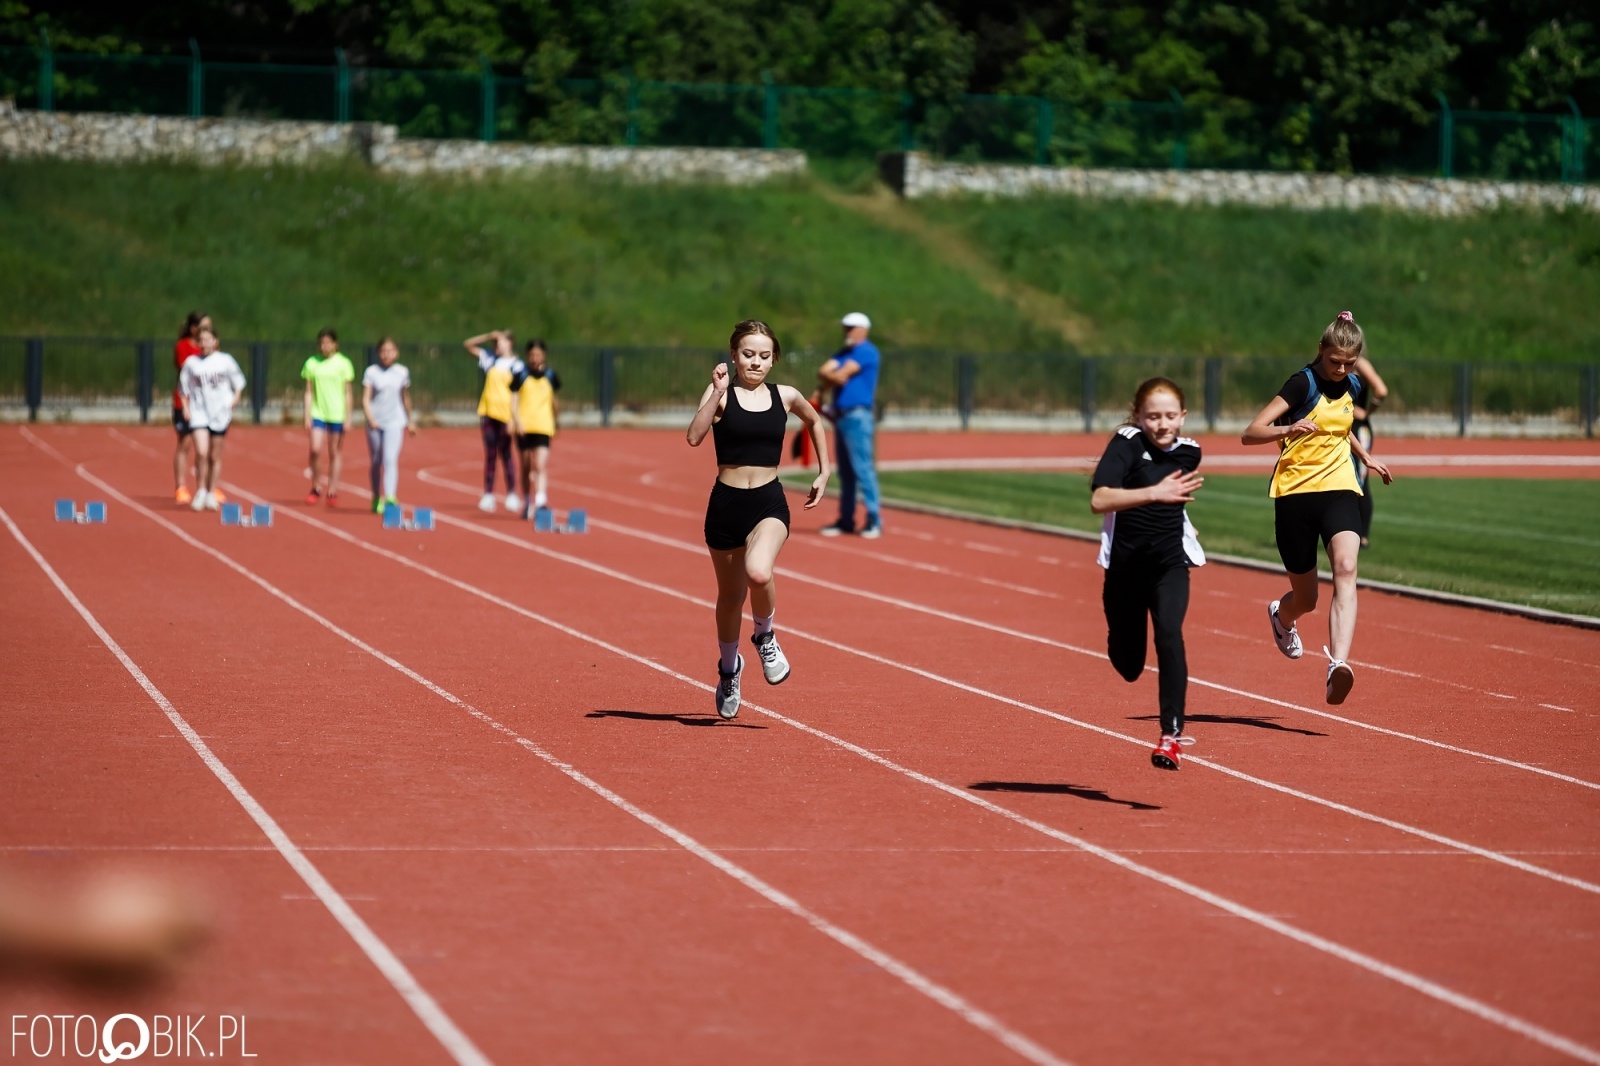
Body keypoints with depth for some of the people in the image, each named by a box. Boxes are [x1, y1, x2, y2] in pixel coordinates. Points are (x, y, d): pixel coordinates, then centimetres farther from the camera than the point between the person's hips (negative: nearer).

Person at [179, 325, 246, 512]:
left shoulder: (225, 360, 2)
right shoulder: (191, 362, 2)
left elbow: (238, 381, 13)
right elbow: (184, 388, 10)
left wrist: (236, 397, -2)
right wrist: (185, 408, 0)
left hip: (220, 413, 1)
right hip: (198, 413, -1)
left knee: (215, 456, 7)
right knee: (201, 453, -17)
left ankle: (212, 494, 19)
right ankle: (201, 491, -1)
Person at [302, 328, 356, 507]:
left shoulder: (343, 364, 0)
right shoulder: (312, 363, 4)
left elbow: (347, 394, 3)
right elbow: (309, 392, 7)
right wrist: (307, 416, 0)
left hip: (337, 414, -1)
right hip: (318, 413, 1)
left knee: (335, 454, 4)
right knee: (315, 450, -13)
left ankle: (332, 492, 12)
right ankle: (315, 488, 3)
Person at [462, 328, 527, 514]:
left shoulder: (516, 365, -3)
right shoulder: (491, 359, 11)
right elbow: (468, 344, 18)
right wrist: (488, 336, 5)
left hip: (505, 414, -4)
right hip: (487, 413, 4)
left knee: (505, 455, 0)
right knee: (490, 455, 5)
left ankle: (512, 496, 7)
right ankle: (488, 496, 6)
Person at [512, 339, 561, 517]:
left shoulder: (550, 375, 4)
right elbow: (514, 400, -5)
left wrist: (556, 422, 27)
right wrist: (516, 420, -20)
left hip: (544, 427, 0)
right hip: (524, 427, 0)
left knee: (541, 466, -15)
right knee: (525, 467, 12)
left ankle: (541, 502, -24)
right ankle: (527, 503, 28)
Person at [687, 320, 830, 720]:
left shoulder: (786, 397, 4)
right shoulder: (721, 393, -4)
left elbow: (814, 421, 26)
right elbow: (694, 437, -20)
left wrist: (824, 472, 24)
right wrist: (718, 392, -24)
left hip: (769, 503, 0)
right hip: (726, 503, 0)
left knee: (759, 573, -29)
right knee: (730, 596, 13)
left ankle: (765, 636, 2)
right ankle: (729, 668, 40)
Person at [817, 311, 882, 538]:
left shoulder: (866, 351, -7)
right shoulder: (843, 353, 20)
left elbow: (842, 375, -14)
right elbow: (823, 371, 9)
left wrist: (828, 377, 3)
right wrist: (832, 377, -10)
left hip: (857, 416, -9)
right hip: (841, 416, 9)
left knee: (862, 467, -12)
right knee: (845, 471, 9)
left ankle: (874, 520, -12)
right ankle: (846, 520, 12)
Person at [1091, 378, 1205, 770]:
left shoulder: (1189, 452, -2)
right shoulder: (1127, 444, -16)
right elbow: (1099, 500, -34)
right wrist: (1153, 493, -42)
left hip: (1170, 561, 1)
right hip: (1125, 564, -1)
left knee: (1169, 634, -24)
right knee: (1128, 665, 11)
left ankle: (1171, 735, -21)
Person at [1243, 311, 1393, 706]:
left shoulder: (1351, 386, 8)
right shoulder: (1303, 384, -11)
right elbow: (1250, 434, -18)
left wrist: (1366, 457, 29)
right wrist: (1288, 429, -34)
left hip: (1339, 490, 4)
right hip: (1295, 494, -4)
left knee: (1345, 568, -26)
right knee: (1305, 598, 8)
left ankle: (1337, 664, -40)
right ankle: (1281, 616, 48)